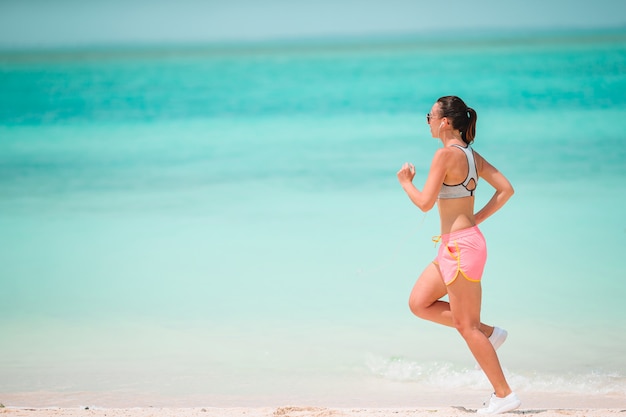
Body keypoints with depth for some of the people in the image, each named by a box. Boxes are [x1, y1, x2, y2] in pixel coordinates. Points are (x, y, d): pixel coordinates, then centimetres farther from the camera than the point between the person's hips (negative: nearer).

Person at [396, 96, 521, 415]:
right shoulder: (472, 155, 10)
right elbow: (505, 189, 10)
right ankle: (489, 333, 14)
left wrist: (405, 181, 2)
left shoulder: (446, 154, -16)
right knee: (419, 304, 14)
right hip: (454, 247, 10)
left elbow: (425, 203, -17)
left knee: (466, 326, -2)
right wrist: (477, 218, 11)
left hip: (461, 247, -10)